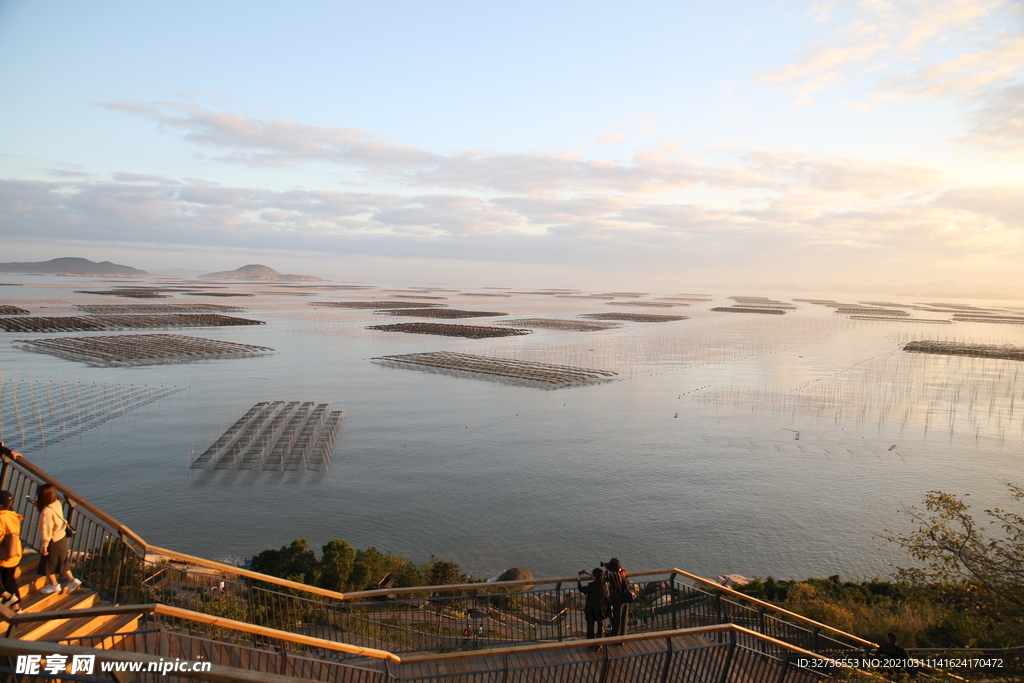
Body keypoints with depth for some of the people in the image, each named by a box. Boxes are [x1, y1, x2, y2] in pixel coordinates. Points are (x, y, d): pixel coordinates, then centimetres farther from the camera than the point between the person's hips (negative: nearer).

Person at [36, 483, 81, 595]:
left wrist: (44, 546, -14)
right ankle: (72, 580, 24)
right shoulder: (57, 503, -7)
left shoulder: (46, 511, -29)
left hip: (53, 541, -8)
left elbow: (46, 530, -24)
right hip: (62, 537, 8)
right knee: (61, 561, 22)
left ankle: (54, 585, 30)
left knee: (47, 564, 14)